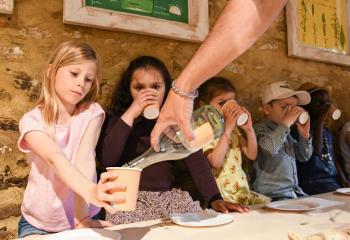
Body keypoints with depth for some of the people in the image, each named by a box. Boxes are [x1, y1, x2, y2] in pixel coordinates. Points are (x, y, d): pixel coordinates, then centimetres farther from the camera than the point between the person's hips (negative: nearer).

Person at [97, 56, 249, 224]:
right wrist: (130, 114, -19)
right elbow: (106, 159, -17)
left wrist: (215, 198, -18)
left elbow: (196, 159, -6)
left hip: (168, 196, 3)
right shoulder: (119, 120, -1)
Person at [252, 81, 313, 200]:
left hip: (294, 192, 8)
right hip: (272, 197, -8)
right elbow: (266, 148, -34)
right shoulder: (260, 129, -11)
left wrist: (305, 135, 4)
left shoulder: (286, 132, 14)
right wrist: (286, 123, -24)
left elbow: (304, 157, 21)